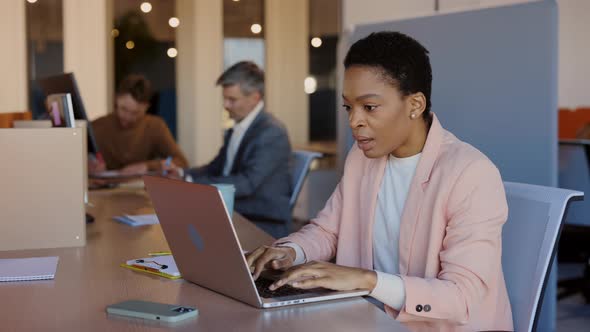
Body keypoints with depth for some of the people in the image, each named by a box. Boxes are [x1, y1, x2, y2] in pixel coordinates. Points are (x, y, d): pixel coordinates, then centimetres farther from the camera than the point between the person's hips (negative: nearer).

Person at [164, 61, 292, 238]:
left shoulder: (272, 133, -16)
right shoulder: (236, 129, 9)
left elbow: (247, 183, -25)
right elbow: (216, 169, 20)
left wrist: (190, 183, -25)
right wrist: (183, 173, 1)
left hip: (264, 225, -8)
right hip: (235, 214, 8)